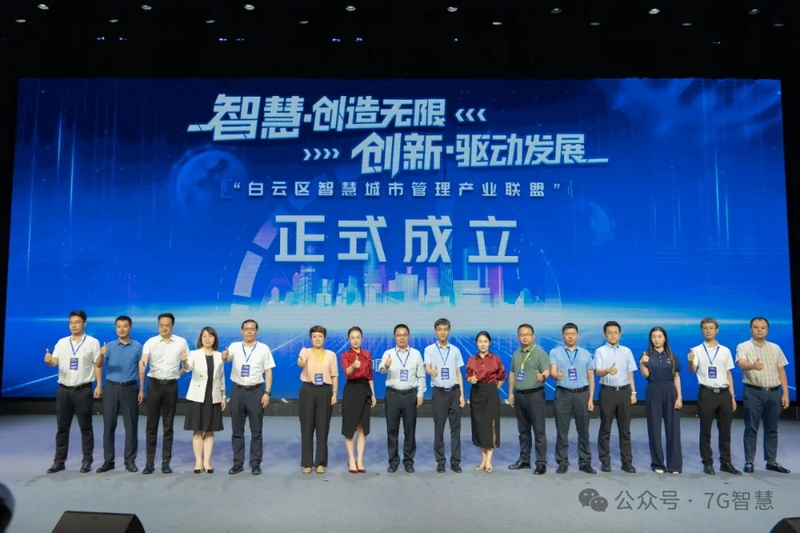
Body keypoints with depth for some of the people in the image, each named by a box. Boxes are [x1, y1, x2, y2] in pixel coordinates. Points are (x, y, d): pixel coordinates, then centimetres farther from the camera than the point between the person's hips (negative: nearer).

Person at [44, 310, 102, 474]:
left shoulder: (93, 342, -1)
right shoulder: (62, 342, 8)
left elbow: (98, 365, -2)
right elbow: (54, 362, 0)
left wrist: (99, 386, -10)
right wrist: (48, 361, -24)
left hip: (83, 390, -3)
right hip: (63, 390, 3)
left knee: (85, 427, 4)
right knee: (62, 427, 9)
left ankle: (87, 461, 12)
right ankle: (59, 461, 19)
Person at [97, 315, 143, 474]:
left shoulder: (138, 346, 2)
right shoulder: (110, 346, 5)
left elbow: (140, 369, 6)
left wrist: (141, 389, 0)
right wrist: (101, 355, -27)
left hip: (129, 388, -1)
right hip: (112, 388, 1)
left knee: (131, 425, 2)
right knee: (109, 425, 4)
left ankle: (130, 460, 11)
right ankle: (108, 460, 14)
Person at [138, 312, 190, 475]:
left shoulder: (181, 342, 1)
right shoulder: (150, 342, -2)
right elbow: (142, 362, -17)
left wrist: (180, 372, 0)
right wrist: (142, 373, -35)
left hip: (171, 385, 1)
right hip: (154, 384, 0)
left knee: (168, 426, 6)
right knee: (151, 425, 3)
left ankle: (166, 462, 13)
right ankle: (150, 462, 9)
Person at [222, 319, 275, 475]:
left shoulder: (264, 349, -1)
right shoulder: (235, 346, 1)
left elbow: (268, 372, 0)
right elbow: (226, 357, -20)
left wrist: (267, 392, -8)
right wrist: (224, 356, -45)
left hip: (256, 391, -1)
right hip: (238, 391, 1)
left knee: (256, 431, 5)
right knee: (237, 430, 9)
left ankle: (255, 464, 15)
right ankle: (238, 463, 20)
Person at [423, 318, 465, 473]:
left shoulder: (455, 350, 8)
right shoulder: (429, 350, 0)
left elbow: (458, 373, 10)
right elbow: (427, 368, -16)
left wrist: (462, 394, 4)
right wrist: (432, 372, -41)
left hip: (454, 391, 2)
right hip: (439, 392, -2)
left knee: (456, 427, 5)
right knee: (439, 428, 5)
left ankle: (455, 461, 13)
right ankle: (440, 461, 15)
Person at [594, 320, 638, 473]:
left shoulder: (627, 351, 10)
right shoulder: (600, 351, -2)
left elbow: (630, 373, 12)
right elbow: (598, 372, -13)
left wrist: (633, 392, 6)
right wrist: (608, 370, -35)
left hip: (624, 391, 3)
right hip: (607, 391, -3)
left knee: (625, 429, 7)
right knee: (605, 428, 4)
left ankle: (627, 462, 13)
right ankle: (605, 461, 12)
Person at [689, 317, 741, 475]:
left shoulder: (725, 351, 10)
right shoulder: (697, 350, -2)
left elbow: (729, 374, 13)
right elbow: (692, 371, -16)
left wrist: (732, 396, 8)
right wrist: (691, 361, -40)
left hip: (724, 393, 3)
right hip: (707, 393, -3)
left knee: (725, 430, 10)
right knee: (705, 431, 4)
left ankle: (726, 462, 20)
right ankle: (707, 463, 12)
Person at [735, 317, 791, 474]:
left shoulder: (775, 348, 11)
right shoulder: (744, 347, -4)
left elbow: (781, 371, 11)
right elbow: (742, 364, -22)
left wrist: (785, 393, 4)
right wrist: (753, 365, -45)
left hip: (774, 392, 4)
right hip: (754, 392, -4)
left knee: (772, 429, 10)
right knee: (751, 429, 1)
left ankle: (771, 461, 20)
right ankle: (749, 462, 6)